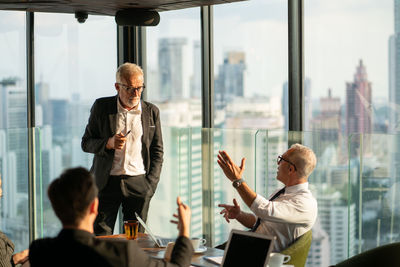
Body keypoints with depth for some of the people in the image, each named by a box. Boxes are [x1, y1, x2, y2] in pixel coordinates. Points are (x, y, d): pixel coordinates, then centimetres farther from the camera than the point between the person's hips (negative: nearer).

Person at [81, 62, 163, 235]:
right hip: (107, 182, -1)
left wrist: (150, 184, 1)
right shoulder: (101, 107, 3)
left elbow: (157, 151, 10)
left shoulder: (151, 112, 7)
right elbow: (86, 143, 6)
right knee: (100, 241, -3)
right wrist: (108, 143, -14)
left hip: (138, 183, 1)